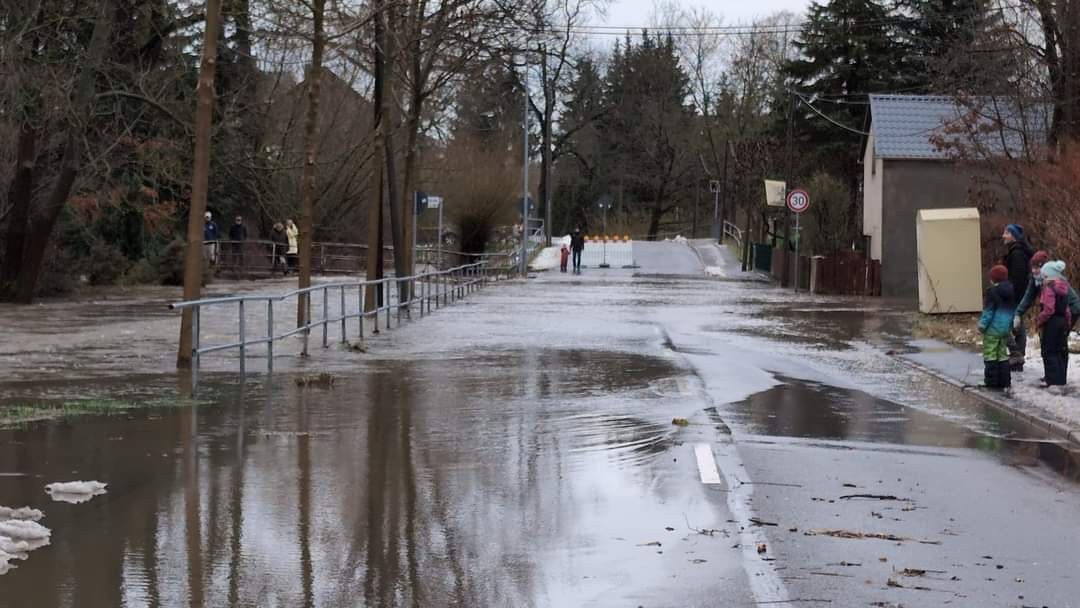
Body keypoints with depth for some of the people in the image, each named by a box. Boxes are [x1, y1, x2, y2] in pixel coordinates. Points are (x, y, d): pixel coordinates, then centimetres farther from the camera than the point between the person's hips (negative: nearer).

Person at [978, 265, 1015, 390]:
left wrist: (982, 325, -7)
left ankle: (991, 382, -1)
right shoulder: (1011, 291, 8)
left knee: (990, 355, -1)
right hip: (1006, 328, 8)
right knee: (1003, 355, 14)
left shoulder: (992, 291, -16)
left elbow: (988, 311, -15)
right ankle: (1004, 382, 14)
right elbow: (1014, 310, 16)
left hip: (993, 329, -8)